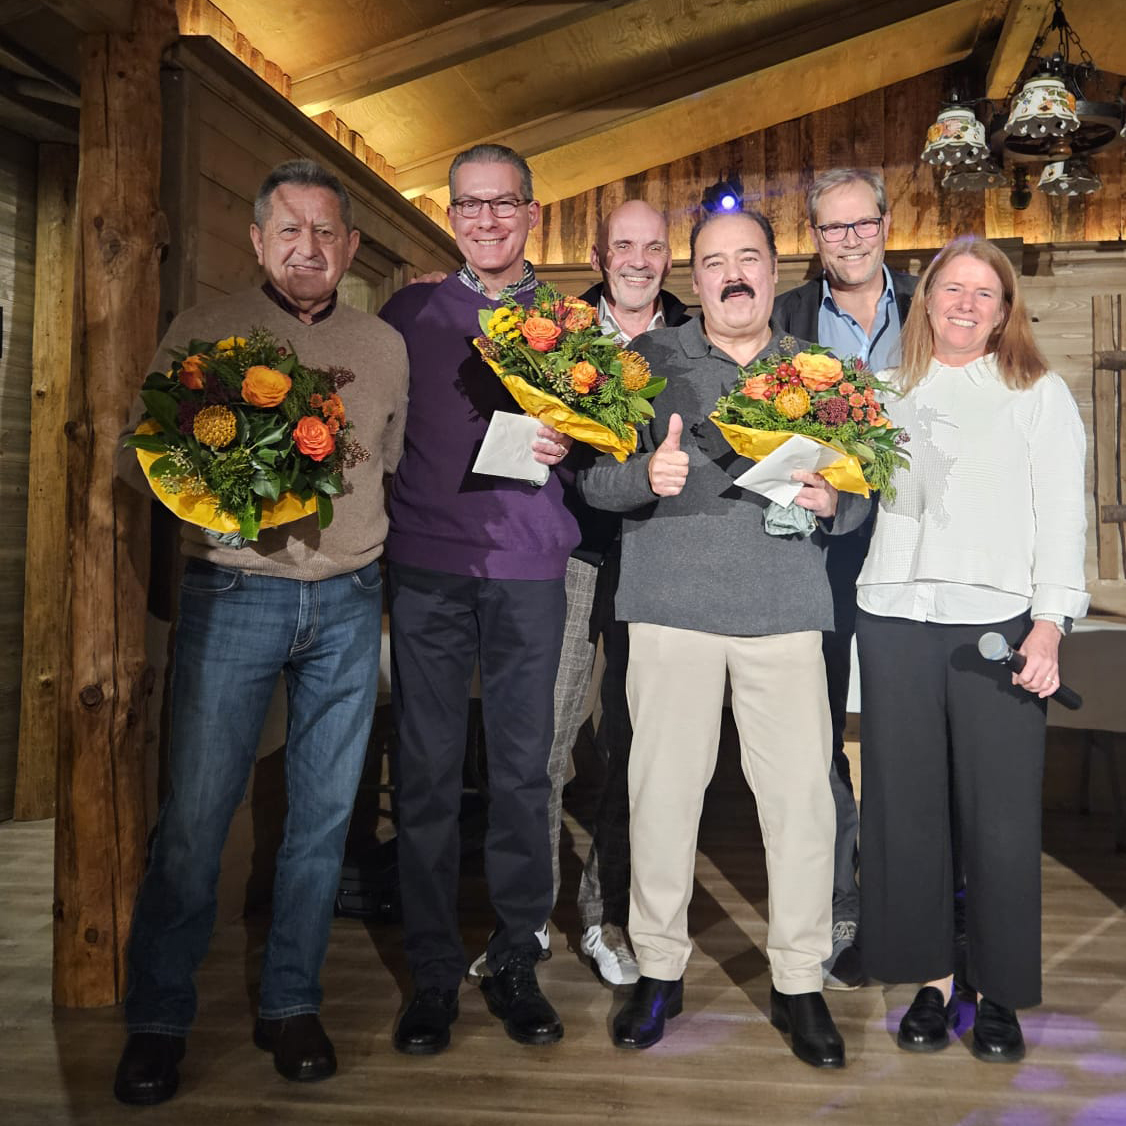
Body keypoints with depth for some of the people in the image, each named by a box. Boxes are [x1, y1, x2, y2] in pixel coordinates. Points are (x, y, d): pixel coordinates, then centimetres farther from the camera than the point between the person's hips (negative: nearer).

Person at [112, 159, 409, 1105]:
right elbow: (141, 452, 4)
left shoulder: (386, 346, 10)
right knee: (196, 811, 0)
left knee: (325, 809, 8)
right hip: (234, 596, -2)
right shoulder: (205, 332, 3)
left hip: (349, 602, 3)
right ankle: (158, 1020, 16)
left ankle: (291, 1003, 23)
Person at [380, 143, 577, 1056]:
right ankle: (433, 974, 15)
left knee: (523, 768, 4)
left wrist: (567, 447, -8)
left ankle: (516, 962, 18)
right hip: (427, 568, 0)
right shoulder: (409, 312, 11)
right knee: (428, 770, 2)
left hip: (529, 571, 0)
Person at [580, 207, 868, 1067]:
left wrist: (833, 502, -9)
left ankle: (799, 981, 17)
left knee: (802, 792, 0)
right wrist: (647, 474, -18)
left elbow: (860, 496, 14)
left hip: (786, 608, 1)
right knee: (663, 787, 1)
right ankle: (660, 969, 20)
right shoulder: (649, 360, 9)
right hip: (672, 605, -1)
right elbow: (593, 476, 2)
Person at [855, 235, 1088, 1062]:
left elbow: (1062, 515, 1)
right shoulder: (890, 394, 17)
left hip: (997, 621, -2)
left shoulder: (1040, 394, 9)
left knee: (1000, 814, -1)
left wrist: (1050, 623, -8)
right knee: (906, 804, 5)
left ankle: (1000, 993, 15)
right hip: (895, 620, 3)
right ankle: (932, 979, 19)